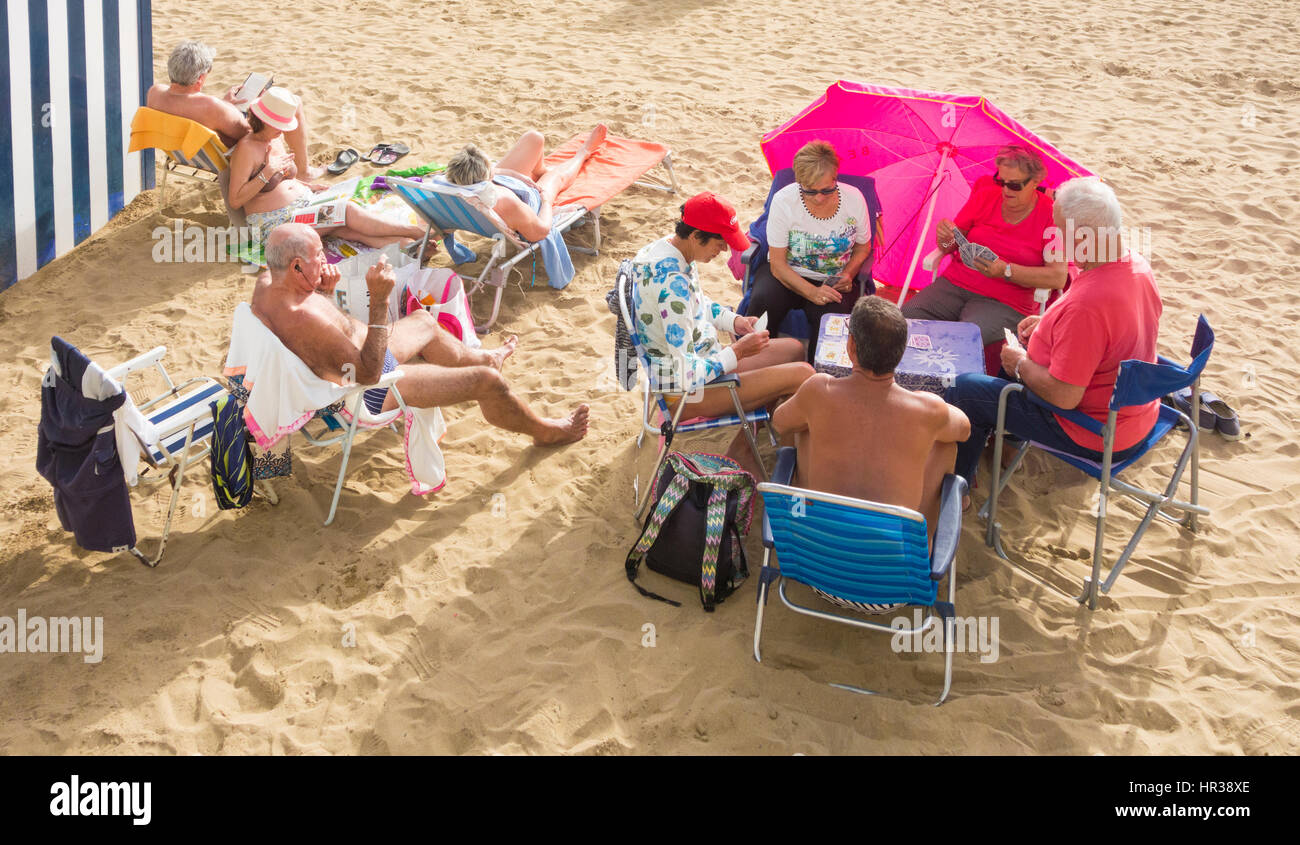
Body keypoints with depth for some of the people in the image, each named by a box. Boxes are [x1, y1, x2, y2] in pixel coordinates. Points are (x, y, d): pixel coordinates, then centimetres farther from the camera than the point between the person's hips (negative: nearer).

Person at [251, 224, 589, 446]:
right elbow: (369, 372, -34)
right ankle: (545, 432, 23)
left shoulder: (266, 283, -9)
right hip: (371, 395, -10)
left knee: (423, 321, 31)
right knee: (488, 381, -4)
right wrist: (379, 300, -38)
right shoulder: (301, 317, -40)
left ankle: (481, 358, 60)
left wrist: (325, 289, -9)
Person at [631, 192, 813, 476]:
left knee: (794, 349, 18)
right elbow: (687, 376, -31)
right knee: (802, 374, -14)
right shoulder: (673, 285, -32)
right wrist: (737, 352, -20)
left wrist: (733, 320, 2)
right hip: (688, 392, -10)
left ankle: (741, 448, 20)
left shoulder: (666, 247, -2)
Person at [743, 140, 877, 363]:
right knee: (764, 301, -32)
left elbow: (863, 246, 9)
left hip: (833, 280, 1)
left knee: (833, 313, -31)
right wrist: (812, 292, -26)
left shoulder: (853, 199, -9)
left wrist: (848, 274, -11)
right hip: (788, 276, -1)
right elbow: (777, 264, -13)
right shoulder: (784, 201, -15)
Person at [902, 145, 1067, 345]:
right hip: (955, 284, 4)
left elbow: (1058, 277, -14)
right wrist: (946, 238, -13)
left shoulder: (1051, 215, -5)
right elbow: (949, 247, 13)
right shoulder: (986, 196, 8)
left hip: (1005, 302, -4)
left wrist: (1006, 271, -23)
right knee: (904, 318, -21)